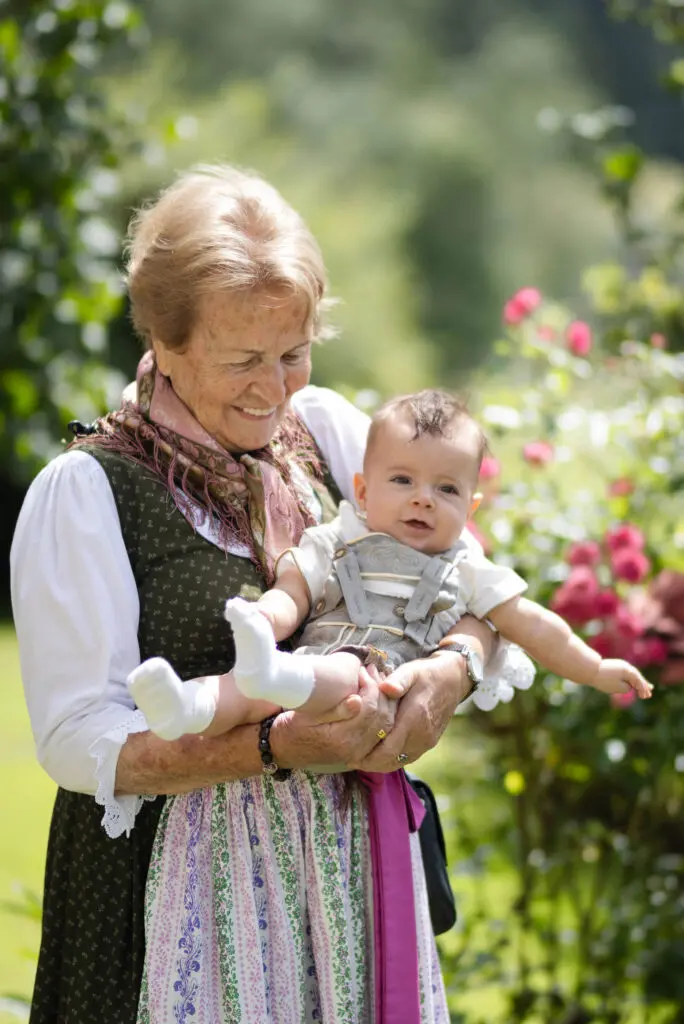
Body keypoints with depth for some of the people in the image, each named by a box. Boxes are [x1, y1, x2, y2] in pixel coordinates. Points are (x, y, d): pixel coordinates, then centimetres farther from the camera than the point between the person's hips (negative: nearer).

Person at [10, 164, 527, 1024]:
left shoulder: (324, 430, 5)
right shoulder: (83, 492, -10)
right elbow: (79, 740, -14)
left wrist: (451, 672, -14)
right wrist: (280, 745, -24)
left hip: (349, 875, 4)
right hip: (181, 902, -4)